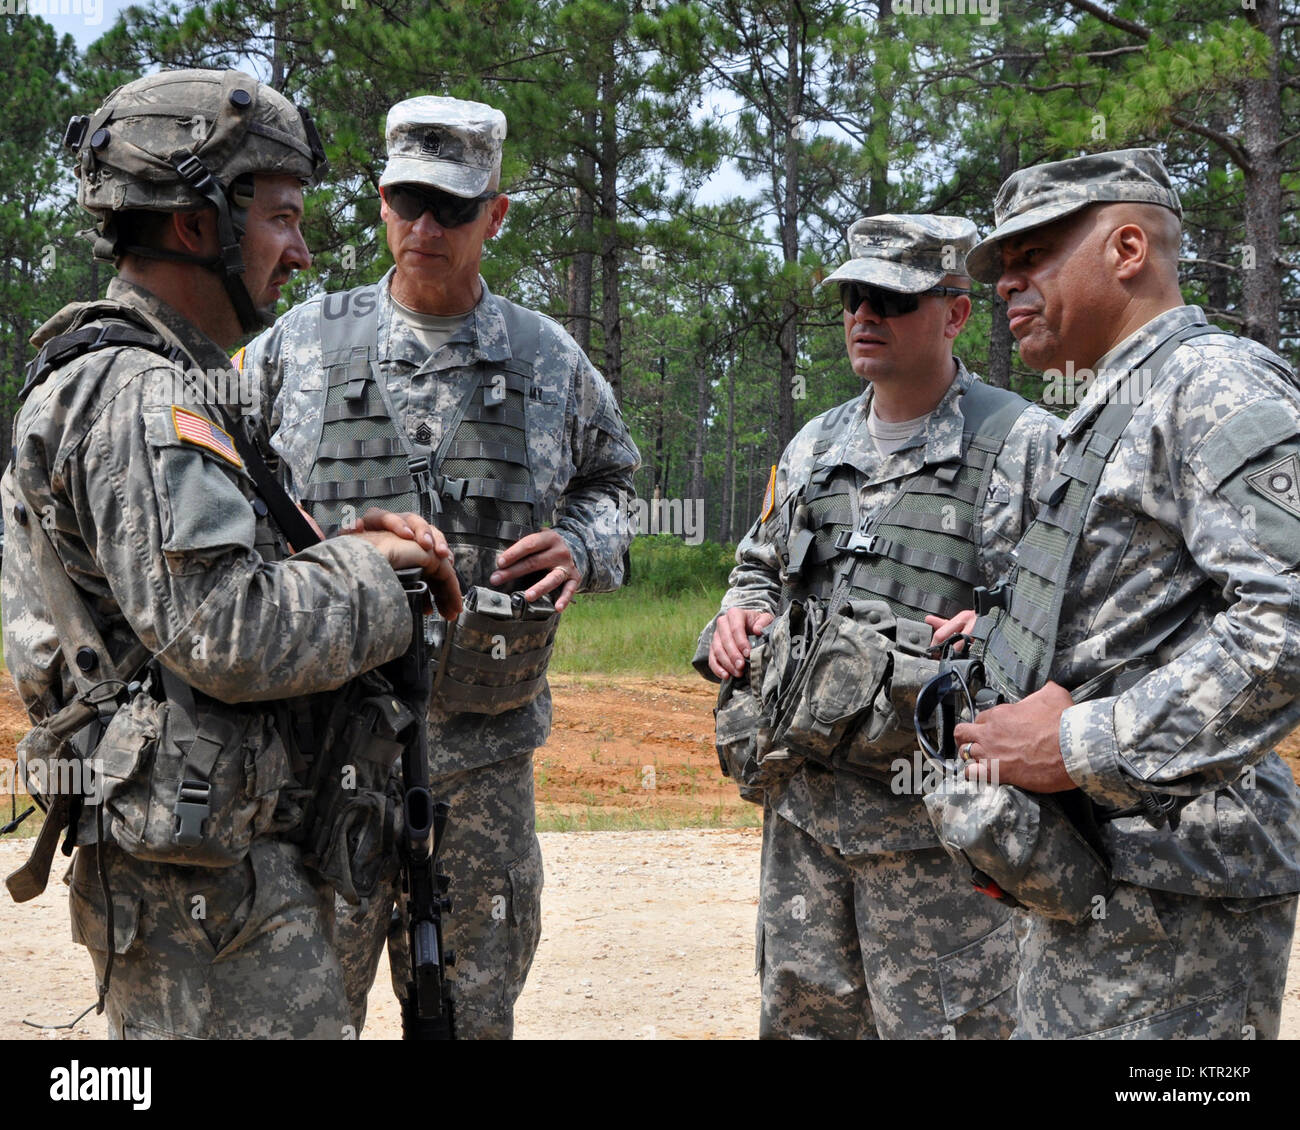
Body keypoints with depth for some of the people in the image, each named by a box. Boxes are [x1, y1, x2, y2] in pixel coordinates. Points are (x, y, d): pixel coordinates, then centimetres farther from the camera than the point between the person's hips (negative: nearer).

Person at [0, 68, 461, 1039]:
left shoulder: (131, 382, 16)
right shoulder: (140, 398, -17)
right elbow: (230, 636, -26)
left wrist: (339, 547, 4)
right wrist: (374, 572, -11)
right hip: (207, 878, -10)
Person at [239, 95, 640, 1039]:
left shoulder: (551, 361, 8)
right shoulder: (297, 346, 3)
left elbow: (612, 478, 23)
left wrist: (582, 548, 1)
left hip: (484, 754, 2)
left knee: (472, 1012, 11)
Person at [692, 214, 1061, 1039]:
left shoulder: (1025, 444, -5)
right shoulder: (813, 447, 15)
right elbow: (761, 568, 28)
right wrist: (740, 615, 6)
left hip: (936, 818, -6)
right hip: (805, 800, 6)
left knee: (938, 1022, 1)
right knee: (802, 1016, 15)